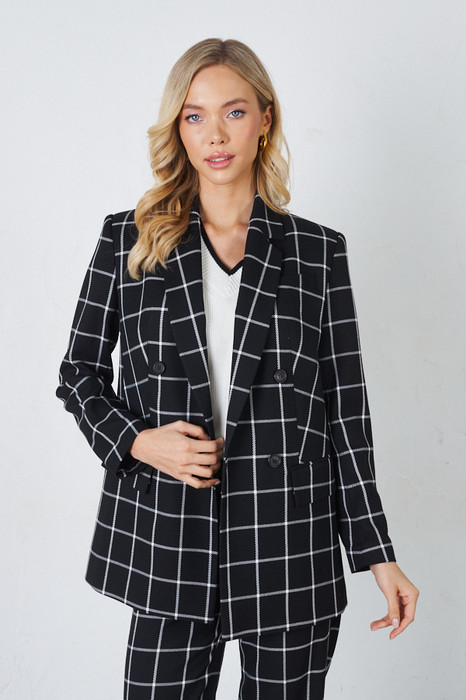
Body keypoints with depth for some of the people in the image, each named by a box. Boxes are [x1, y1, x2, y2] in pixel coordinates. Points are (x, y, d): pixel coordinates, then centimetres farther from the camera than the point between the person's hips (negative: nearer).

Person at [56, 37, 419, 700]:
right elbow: (79, 371, 11)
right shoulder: (128, 240, 5)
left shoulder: (318, 249, 4)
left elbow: (344, 405, 5)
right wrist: (136, 440, -9)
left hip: (290, 541, 1)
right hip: (167, 539, 0)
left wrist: (377, 552, 4)